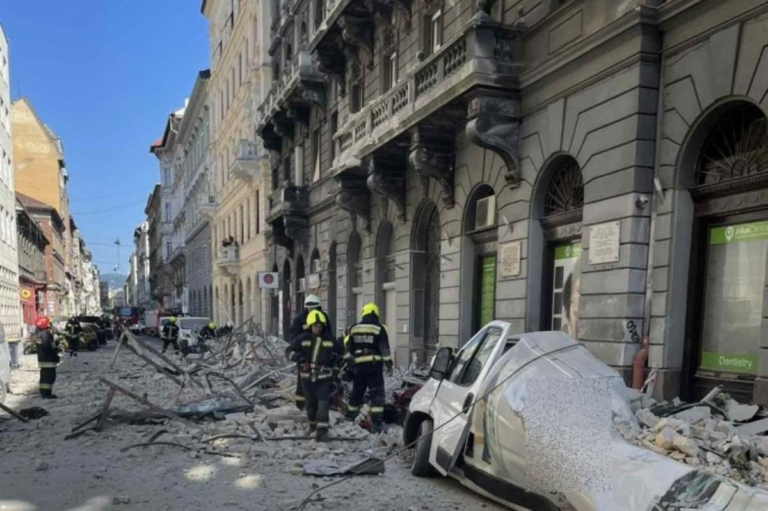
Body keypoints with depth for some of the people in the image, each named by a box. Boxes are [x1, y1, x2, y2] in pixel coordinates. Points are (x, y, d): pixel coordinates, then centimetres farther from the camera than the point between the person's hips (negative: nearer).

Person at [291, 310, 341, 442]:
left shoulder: (329, 340, -1)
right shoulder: (301, 338, -4)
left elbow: (339, 351, 14)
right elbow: (291, 351, 5)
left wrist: (332, 361, 1)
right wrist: (301, 361, -6)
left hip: (324, 377, -1)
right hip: (307, 376, 1)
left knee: (323, 403, -11)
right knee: (311, 402, 15)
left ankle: (322, 430, -12)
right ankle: (313, 425, 37)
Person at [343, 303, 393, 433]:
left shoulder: (353, 329, 8)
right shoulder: (379, 329, -4)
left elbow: (347, 348, 10)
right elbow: (385, 349, -7)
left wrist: (348, 364, 16)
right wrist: (388, 364, -2)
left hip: (358, 366, 4)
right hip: (374, 366, -4)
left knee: (356, 393, 20)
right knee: (377, 394, -1)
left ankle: (349, 418, 32)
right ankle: (376, 423, -9)